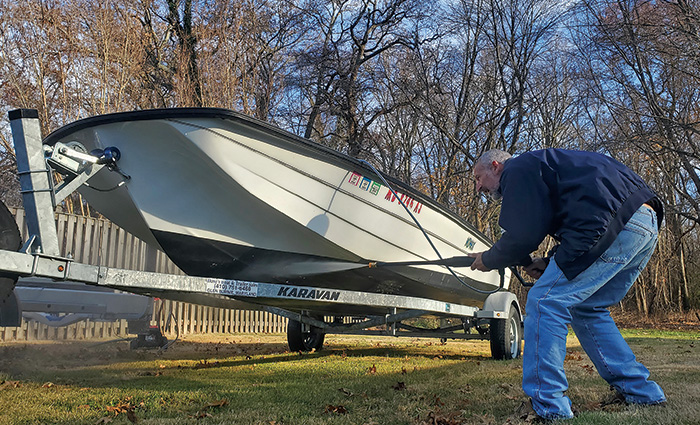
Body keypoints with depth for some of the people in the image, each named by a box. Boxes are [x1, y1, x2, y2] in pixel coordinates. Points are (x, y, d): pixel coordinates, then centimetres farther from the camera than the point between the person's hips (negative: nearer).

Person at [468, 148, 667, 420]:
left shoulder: (517, 169, 3)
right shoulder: (541, 166, 32)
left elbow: (524, 235, -7)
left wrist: (488, 260, 9)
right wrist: (549, 263, 21)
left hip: (615, 222, -10)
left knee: (544, 302, -8)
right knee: (585, 308, 20)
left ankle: (547, 407, -8)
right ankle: (640, 392, 23)